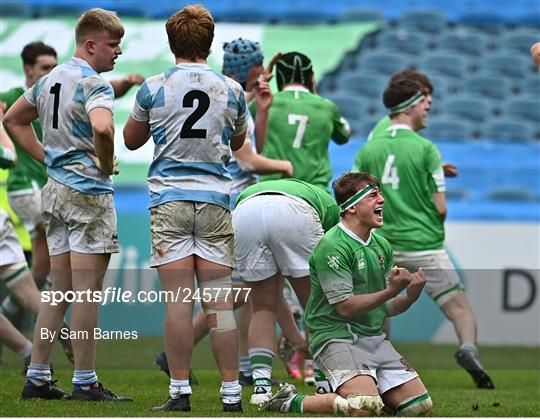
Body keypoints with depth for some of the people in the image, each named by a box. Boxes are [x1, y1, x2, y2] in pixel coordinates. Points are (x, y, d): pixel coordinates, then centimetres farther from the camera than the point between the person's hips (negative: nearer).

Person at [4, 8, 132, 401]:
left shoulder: (50, 79, 14)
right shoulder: (94, 84, -14)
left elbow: (14, 119, 26)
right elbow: (102, 128, -33)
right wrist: (106, 164, -14)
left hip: (55, 189, 8)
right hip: (88, 192, -8)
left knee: (58, 289, 13)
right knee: (87, 291, -4)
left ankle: (37, 377, 13)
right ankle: (85, 382, -2)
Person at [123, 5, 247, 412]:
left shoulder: (153, 88, -2)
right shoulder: (231, 90, 2)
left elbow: (131, 140, 13)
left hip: (169, 200, -1)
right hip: (215, 200, 1)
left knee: (178, 300, -3)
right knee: (220, 303, 2)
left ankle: (180, 390, -4)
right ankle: (231, 392, 1)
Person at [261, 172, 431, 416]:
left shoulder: (382, 245, 13)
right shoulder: (332, 246, -12)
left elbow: (384, 308, 14)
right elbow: (345, 307, -16)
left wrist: (410, 297, -6)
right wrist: (391, 291, -21)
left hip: (374, 338, 8)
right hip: (337, 338, -8)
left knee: (420, 407, -3)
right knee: (367, 408, -30)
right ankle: (291, 403, -9)